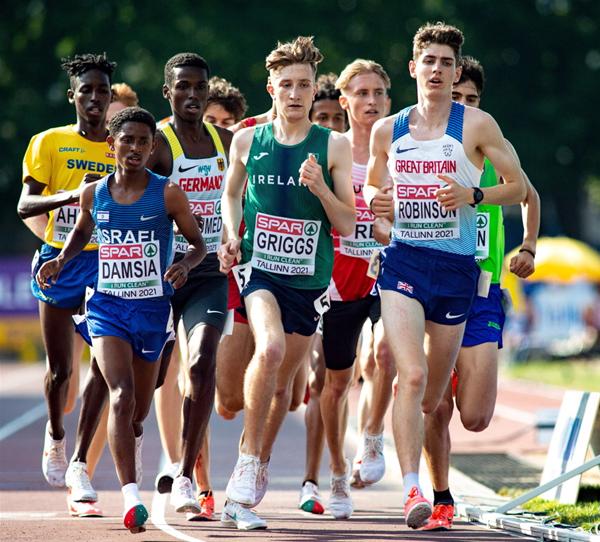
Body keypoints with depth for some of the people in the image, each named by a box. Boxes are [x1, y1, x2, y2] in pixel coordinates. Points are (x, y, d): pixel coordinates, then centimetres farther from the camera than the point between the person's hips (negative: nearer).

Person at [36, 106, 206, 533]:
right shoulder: (94, 194, 2)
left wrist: (186, 265, -18)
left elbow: (198, 243, 3)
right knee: (121, 396, -21)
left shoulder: (168, 194, -5)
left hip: (152, 309, 0)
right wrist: (61, 261, 5)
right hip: (107, 306, 0)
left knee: (138, 413, 11)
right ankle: (131, 498, -27)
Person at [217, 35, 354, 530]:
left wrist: (320, 188, -17)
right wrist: (232, 236, 2)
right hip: (259, 268, -1)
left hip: (309, 277, 1)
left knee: (282, 381, 11)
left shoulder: (334, 146, -1)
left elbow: (347, 225, -1)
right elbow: (231, 195, 20)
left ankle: (260, 463, 35)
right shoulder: (247, 141, 2)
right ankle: (248, 459, -18)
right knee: (270, 348, -29)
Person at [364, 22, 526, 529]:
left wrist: (472, 194, -14)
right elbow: (371, 185, 24)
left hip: (456, 266, 0)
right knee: (412, 374, -21)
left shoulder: (476, 125, 0)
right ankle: (411, 489, -26)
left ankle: (439, 485, 36)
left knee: (433, 395, 8)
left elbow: (518, 187, 3)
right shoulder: (387, 130, 8)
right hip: (403, 261, 0)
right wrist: (375, 200, 0)